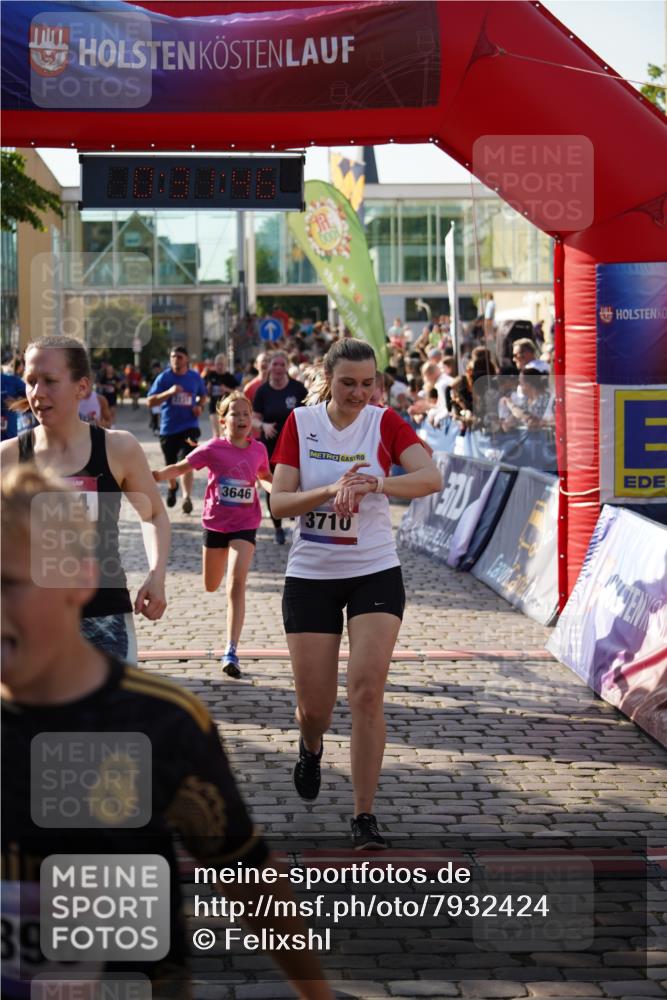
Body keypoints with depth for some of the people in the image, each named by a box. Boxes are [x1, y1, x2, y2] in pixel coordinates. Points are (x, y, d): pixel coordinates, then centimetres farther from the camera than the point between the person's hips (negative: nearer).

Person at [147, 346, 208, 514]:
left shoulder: (195, 377, 2)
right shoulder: (164, 377, -5)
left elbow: (203, 396, 20)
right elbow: (150, 401, -9)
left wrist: (199, 406, -2)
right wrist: (169, 392, -23)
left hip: (189, 426, -1)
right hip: (168, 428, 1)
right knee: (170, 465, 13)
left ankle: (187, 498, -21)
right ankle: (172, 486, 44)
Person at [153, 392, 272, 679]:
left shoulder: (258, 449, -1)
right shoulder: (213, 449, -10)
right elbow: (181, 467, -11)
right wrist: (156, 476, -28)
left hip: (245, 525, 0)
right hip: (215, 523, 0)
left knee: (236, 584, -15)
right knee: (211, 587, 14)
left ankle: (231, 652, -16)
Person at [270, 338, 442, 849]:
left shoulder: (385, 423, -5)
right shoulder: (300, 423, -2)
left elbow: (431, 477, -21)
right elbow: (279, 502, -8)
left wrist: (375, 484, -36)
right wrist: (330, 490, -24)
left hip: (376, 574, -1)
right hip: (310, 576, 1)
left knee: (367, 691, -13)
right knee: (314, 705, 4)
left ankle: (365, 815, -2)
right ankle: (312, 746, 42)